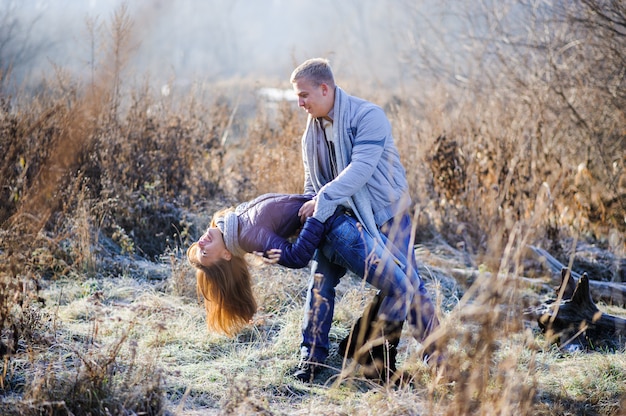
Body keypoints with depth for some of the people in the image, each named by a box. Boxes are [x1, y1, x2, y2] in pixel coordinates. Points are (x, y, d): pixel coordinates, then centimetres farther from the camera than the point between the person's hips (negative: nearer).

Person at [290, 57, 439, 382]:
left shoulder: (368, 116, -18)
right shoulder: (313, 128, 4)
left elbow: (361, 168, -28)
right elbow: (313, 180, 12)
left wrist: (323, 200, -30)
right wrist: (310, 207, -5)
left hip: (385, 212, -6)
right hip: (342, 218, 6)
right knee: (321, 278, 0)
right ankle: (312, 356, 10)